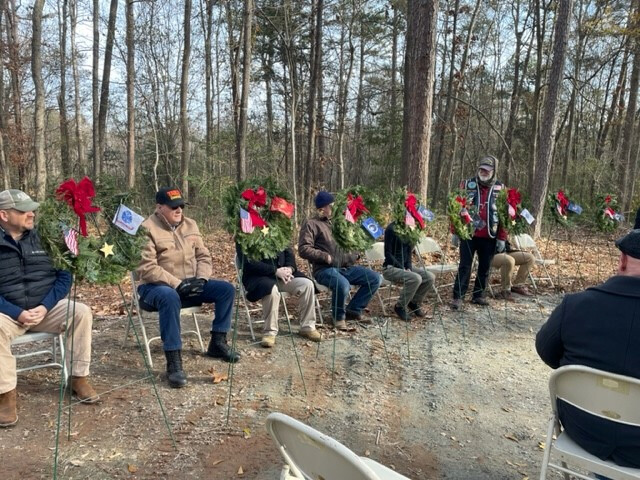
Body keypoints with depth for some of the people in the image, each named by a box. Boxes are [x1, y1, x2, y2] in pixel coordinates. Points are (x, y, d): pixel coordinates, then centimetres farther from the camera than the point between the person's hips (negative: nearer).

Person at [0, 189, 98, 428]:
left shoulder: (43, 238, 2)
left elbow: (64, 276, 0)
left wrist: (45, 307, -14)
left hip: (46, 307, 2)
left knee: (81, 312, -23)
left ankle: (79, 378, -11)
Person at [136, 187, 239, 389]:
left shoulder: (190, 225, 9)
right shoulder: (147, 229, -12)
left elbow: (204, 256, 10)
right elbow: (147, 268, -20)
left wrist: (201, 278, -10)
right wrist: (177, 283, -25)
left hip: (189, 284, 7)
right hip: (156, 287, -6)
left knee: (226, 289, -9)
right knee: (170, 297, -41)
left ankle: (217, 343, 3)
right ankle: (173, 362, -35)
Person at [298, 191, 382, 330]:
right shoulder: (311, 224, -2)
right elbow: (303, 249, -13)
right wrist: (326, 257, -18)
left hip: (346, 267, 8)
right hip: (325, 269, -7)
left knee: (375, 278, -5)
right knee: (342, 284, -38)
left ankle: (353, 310, 7)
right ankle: (339, 316, -8)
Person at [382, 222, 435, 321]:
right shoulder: (391, 228, -13)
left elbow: (408, 252, 10)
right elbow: (387, 253, -14)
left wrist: (409, 267, -7)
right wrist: (402, 268, -20)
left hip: (405, 266, 7)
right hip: (390, 268, -7)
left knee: (430, 277, -12)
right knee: (416, 278, -30)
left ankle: (414, 302, 8)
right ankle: (400, 307, -11)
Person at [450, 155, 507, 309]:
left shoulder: (500, 189, 3)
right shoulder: (467, 185, 0)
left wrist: (502, 238, 1)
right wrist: (455, 232, -2)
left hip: (489, 237, 2)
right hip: (468, 234, -2)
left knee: (485, 267, 11)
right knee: (465, 266, -1)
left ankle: (478, 295, 24)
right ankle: (458, 297, 3)